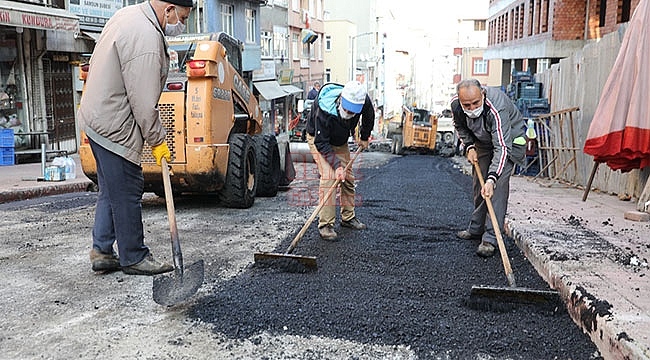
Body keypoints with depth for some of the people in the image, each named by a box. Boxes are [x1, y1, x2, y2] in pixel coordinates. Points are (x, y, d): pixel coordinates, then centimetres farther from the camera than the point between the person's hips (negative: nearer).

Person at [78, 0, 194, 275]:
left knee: (111, 191, 16)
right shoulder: (146, 39, -24)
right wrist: (157, 141, -11)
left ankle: (101, 252, 23)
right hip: (114, 126, -11)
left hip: (97, 116, 11)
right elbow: (144, 103, -23)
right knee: (127, 194, -1)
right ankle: (133, 258, 11)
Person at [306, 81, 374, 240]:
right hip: (319, 139, -5)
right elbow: (322, 143, -34)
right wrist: (337, 165, -39)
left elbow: (369, 116, 0)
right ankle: (325, 224, -17)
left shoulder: (363, 101, -26)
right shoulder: (324, 110, -41)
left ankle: (348, 217, 24)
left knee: (348, 178, 7)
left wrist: (364, 137, 9)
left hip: (340, 142, 6)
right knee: (329, 176, -21)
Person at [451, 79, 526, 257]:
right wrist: (469, 146, -12)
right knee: (478, 185, 11)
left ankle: (490, 239, -17)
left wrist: (491, 179, -53)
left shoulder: (497, 108, -41)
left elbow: (502, 147, -44)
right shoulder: (456, 104, -22)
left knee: (498, 186, -18)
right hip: (482, 141, 6)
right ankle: (476, 229, 28)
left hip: (508, 140, -6)